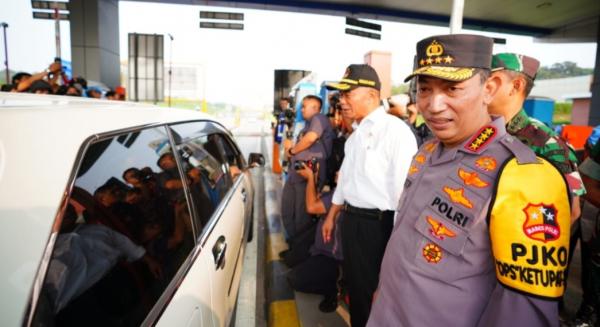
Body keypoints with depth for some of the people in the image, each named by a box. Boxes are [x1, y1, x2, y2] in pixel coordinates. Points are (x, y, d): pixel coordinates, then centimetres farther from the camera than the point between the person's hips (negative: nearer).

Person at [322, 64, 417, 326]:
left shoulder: (396, 131, -19)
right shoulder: (356, 134, 9)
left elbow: (404, 189, -22)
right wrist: (332, 216, 22)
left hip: (377, 225, -8)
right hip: (351, 220, 8)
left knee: (374, 292, 11)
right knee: (355, 287, 23)